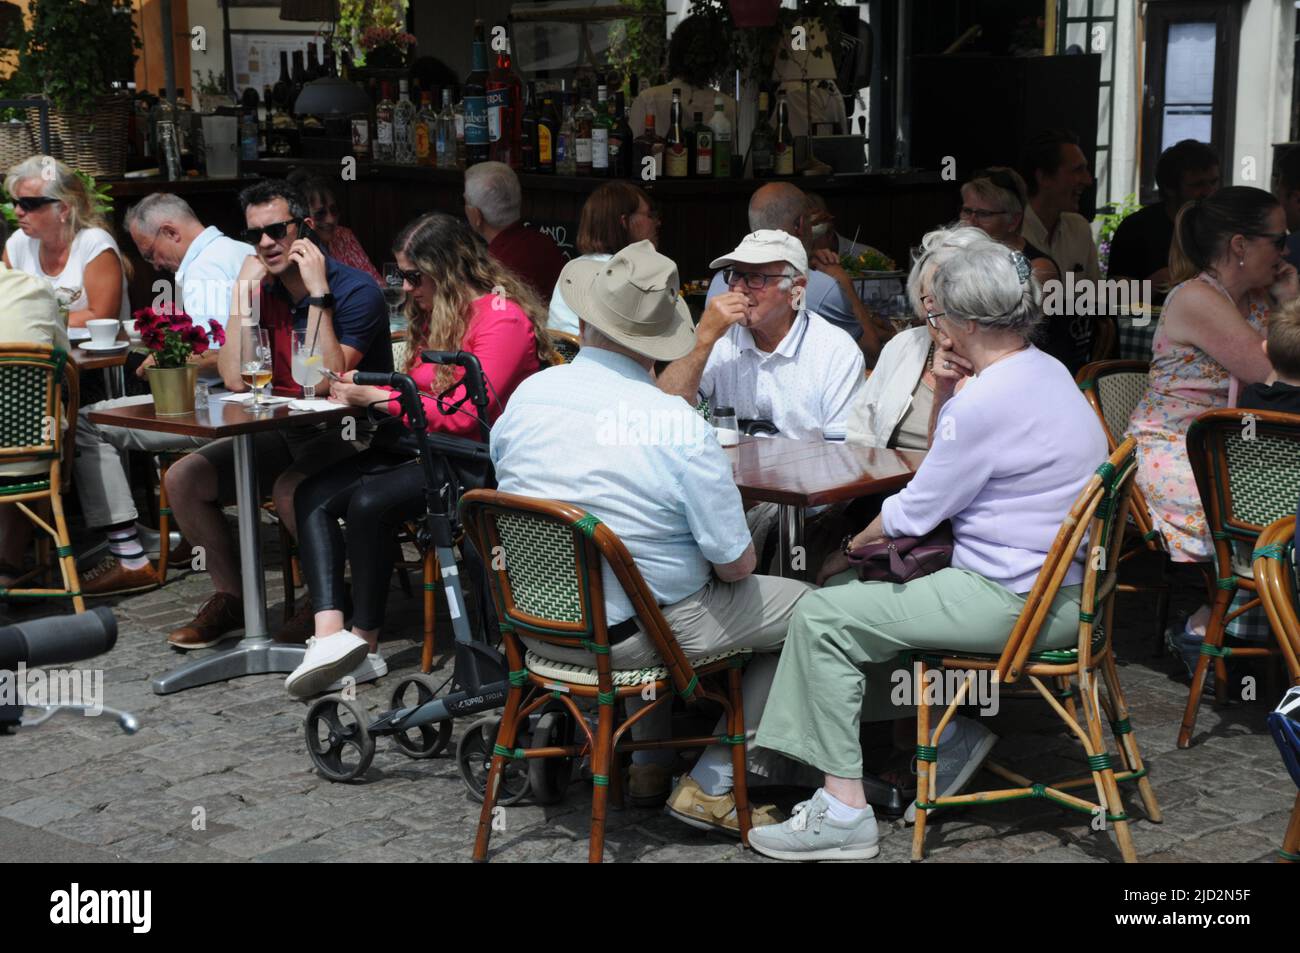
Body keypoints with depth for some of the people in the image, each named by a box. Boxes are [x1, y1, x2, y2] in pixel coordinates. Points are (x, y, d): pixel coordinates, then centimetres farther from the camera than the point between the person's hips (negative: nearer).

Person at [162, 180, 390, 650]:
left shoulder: (355, 290, -14)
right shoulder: (263, 290, 4)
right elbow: (235, 380, -7)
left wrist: (317, 293, -25)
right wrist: (244, 288, -8)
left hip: (349, 436, -7)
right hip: (285, 434, 7)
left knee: (289, 490, -35)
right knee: (183, 478, -6)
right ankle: (230, 598, 8)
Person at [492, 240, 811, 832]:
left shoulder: (526, 396, -8)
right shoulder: (683, 429, -24)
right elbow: (736, 566, -16)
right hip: (634, 637, -6)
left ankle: (649, 765, 35)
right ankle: (712, 787, 13)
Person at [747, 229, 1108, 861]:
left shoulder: (990, 400, -22)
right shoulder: (1046, 371, 10)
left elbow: (915, 511, -14)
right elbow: (956, 468, 19)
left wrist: (851, 549, 3)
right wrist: (944, 396, 3)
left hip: (1016, 601, -10)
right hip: (1061, 584, 10)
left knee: (822, 617, -9)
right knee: (864, 592, 21)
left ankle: (843, 811, -7)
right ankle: (950, 731, 19)